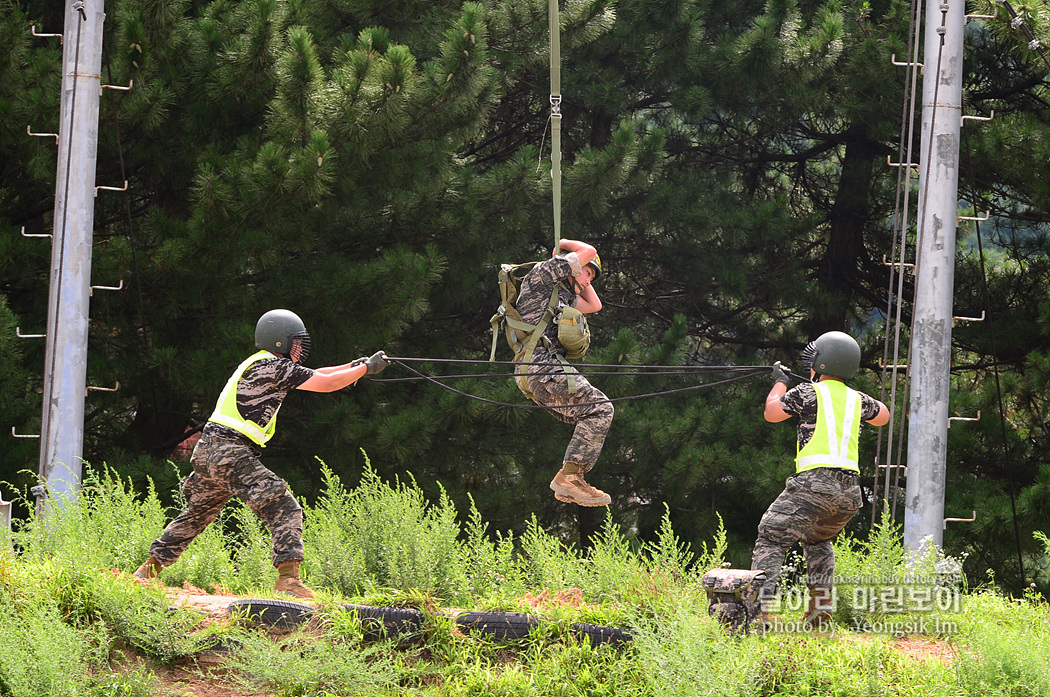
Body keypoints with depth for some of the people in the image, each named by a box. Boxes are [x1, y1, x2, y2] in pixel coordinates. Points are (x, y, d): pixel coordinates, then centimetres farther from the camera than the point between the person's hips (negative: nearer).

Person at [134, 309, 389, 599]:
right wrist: (366, 368, 4)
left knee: (196, 514, 23)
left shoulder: (261, 364, 20)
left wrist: (351, 367, 24)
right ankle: (288, 578, -24)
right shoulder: (273, 366, -8)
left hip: (207, 452, 10)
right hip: (230, 454, -10)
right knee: (284, 509, -12)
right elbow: (325, 385, -7)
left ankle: (150, 568, 28)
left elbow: (311, 377, 30)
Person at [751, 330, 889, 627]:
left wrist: (779, 382, 34)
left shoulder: (809, 393, 2)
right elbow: (883, 417, 40)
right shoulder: (857, 399, 18)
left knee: (771, 541, -5)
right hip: (849, 493, 6)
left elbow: (772, 412, 17)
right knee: (818, 541, 29)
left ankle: (760, 605, -23)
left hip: (814, 483, -6)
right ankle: (821, 605, 14)